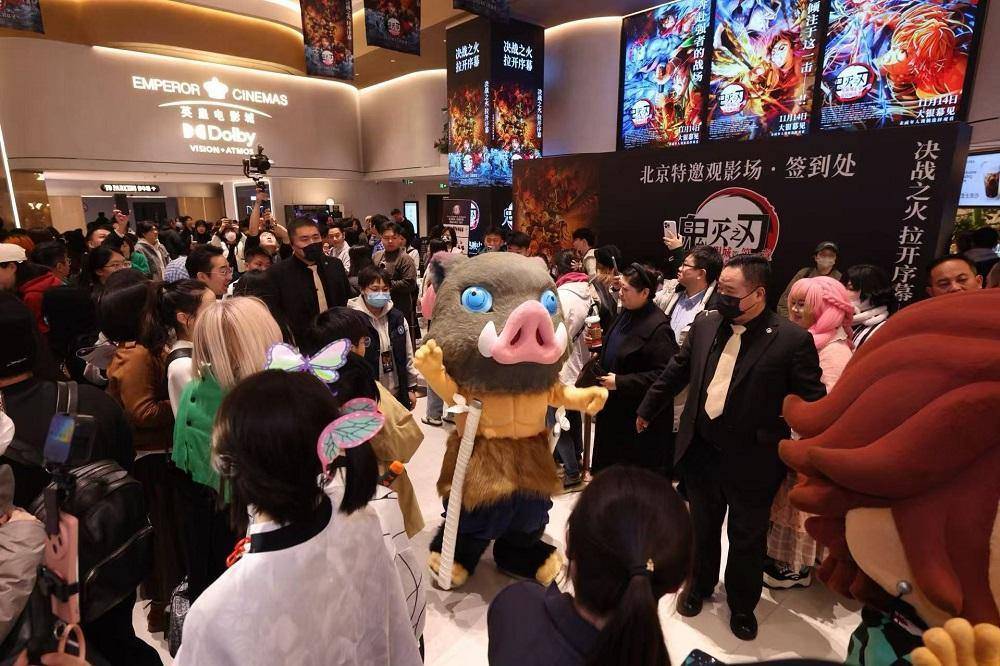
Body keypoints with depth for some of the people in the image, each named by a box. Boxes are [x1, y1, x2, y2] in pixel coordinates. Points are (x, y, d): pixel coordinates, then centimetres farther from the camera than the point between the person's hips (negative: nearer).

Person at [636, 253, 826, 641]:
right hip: (701, 451, 4)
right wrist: (647, 409, 18)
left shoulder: (792, 340, -15)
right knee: (702, 527, 22)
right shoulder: (704, 325, -2)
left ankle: (742, 605, 43)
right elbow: (676, 372, 10)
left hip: (752, 461, -3)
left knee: (747, 539, 17)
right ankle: (699, 585, 48)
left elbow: (813, 401, -10)